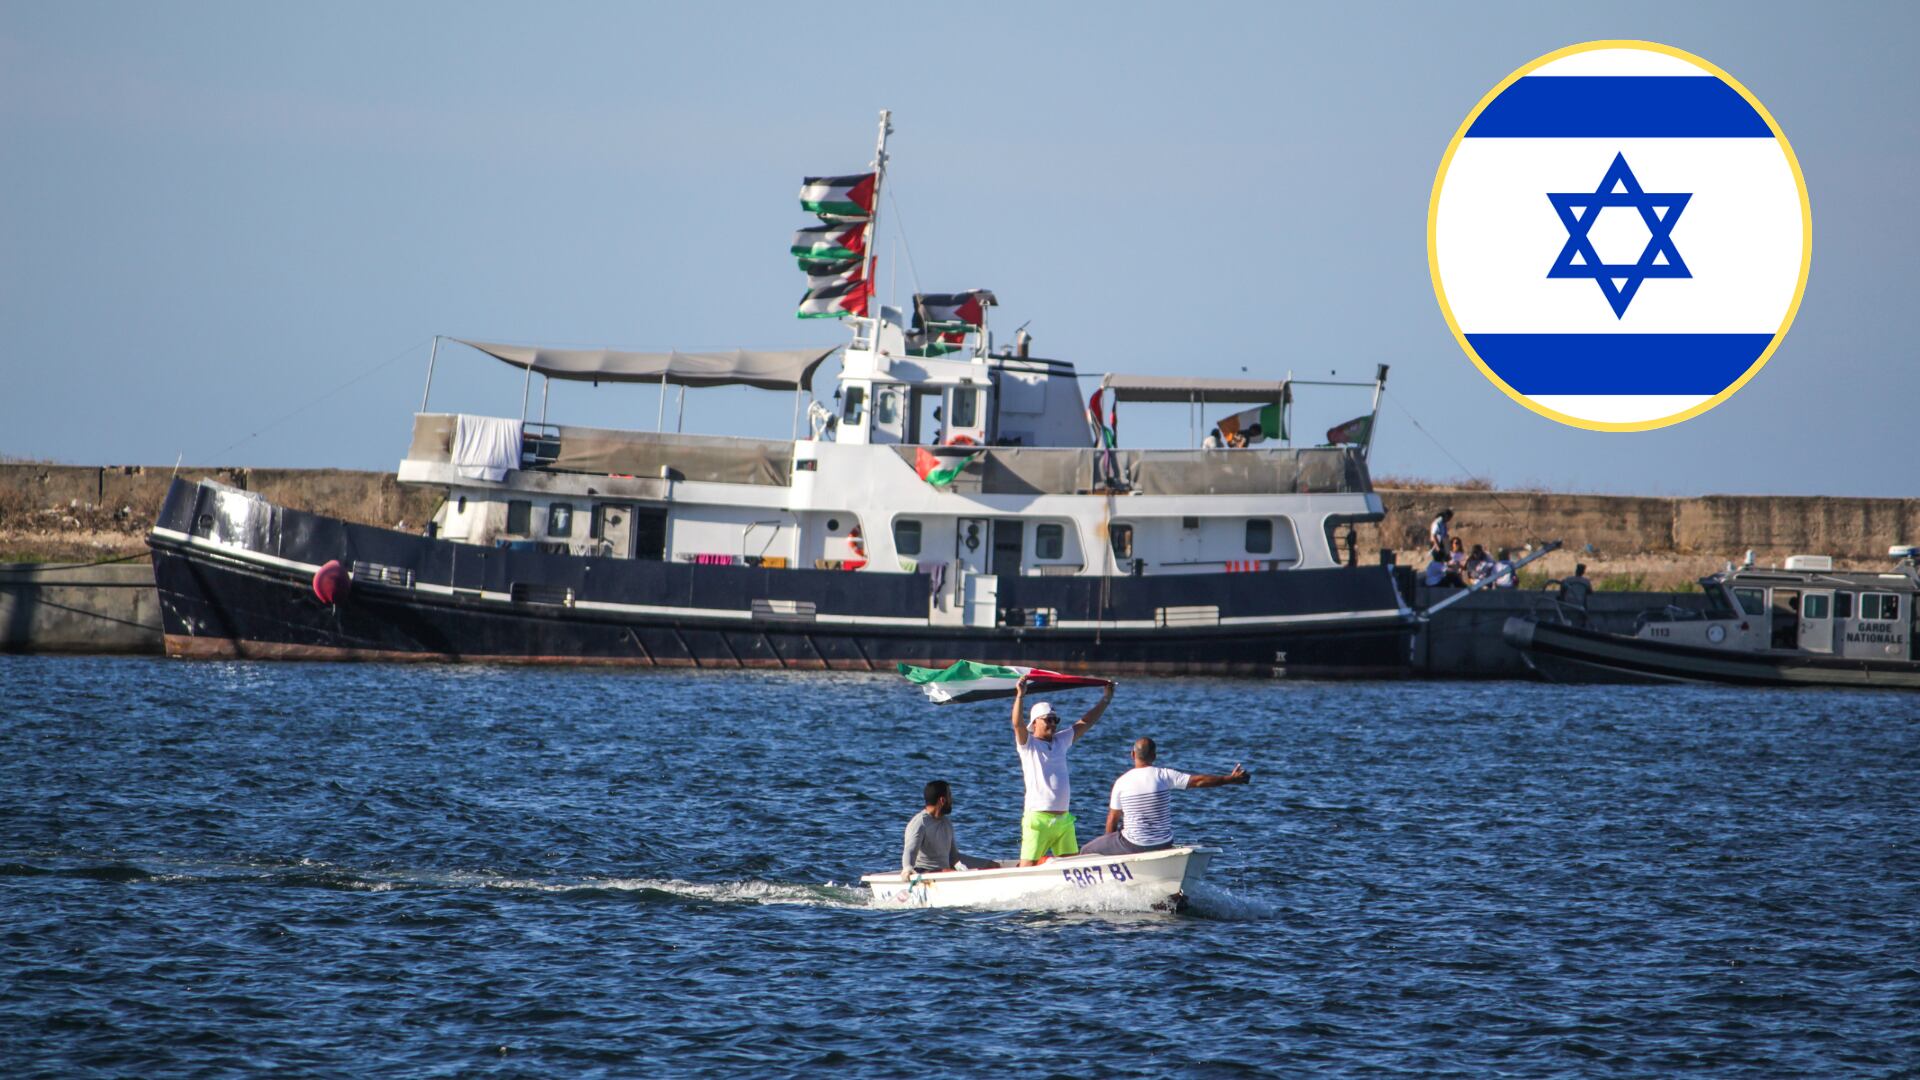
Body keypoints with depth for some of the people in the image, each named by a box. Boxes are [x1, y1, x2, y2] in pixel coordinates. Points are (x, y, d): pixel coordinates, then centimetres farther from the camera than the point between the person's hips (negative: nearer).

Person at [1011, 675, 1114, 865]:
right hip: (1038, 819, -6)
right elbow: (1017, 724, -19)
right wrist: (1020, 695, -30)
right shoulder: (1028, 744, -2)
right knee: (1028, 867, -10)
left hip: (1063, 819, 6)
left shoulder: (1061, 741, 15)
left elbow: (1085, 723, 21)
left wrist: (1106, 700, 23)